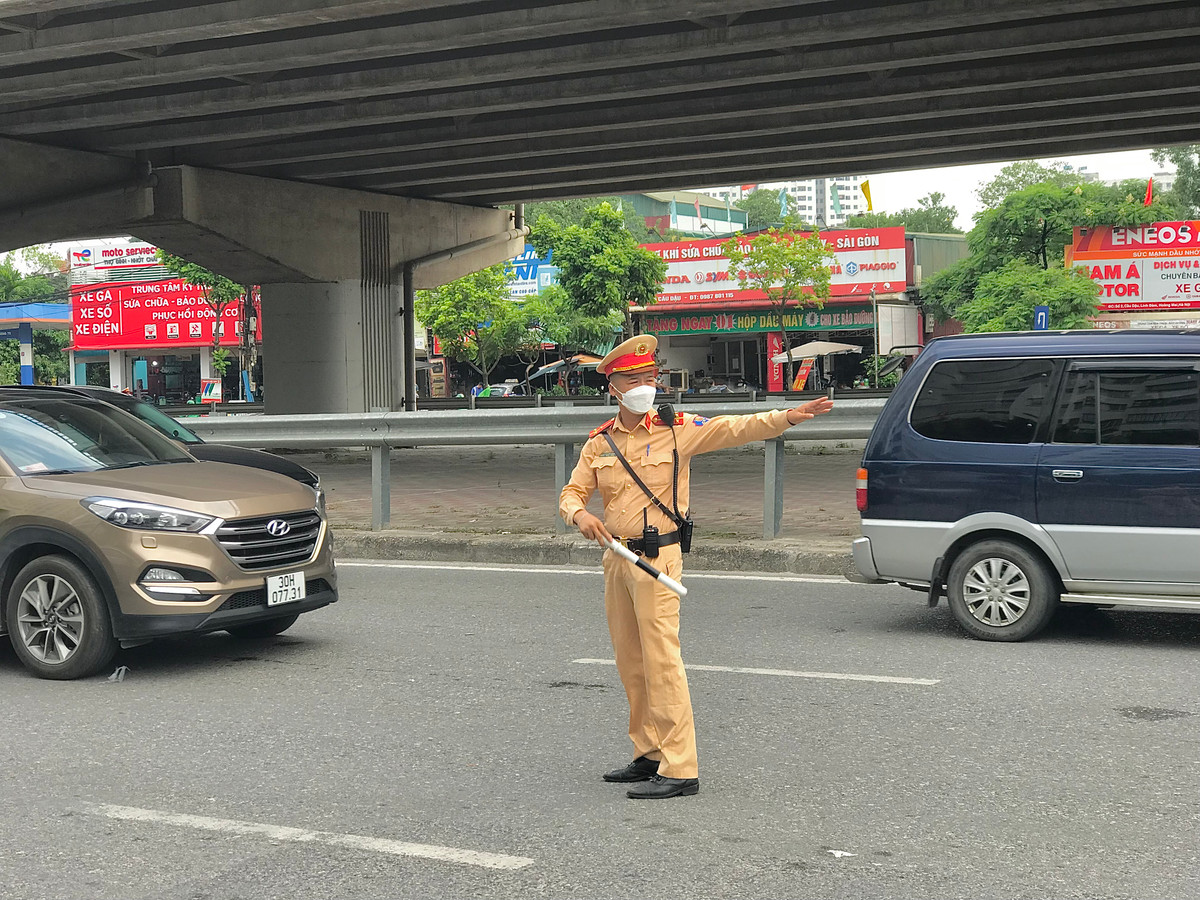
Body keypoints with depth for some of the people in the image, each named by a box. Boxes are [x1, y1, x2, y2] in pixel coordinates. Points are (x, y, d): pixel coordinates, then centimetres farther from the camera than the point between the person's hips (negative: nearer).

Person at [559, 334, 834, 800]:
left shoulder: (678, 429, -2)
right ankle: (648, 755, 24)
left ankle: (679, 769, -9)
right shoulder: (599, 443, 10)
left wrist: (789, 417, -25)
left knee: (661, 660, -11)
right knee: (630, 662, 11)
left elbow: (736, 428, -11)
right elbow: (572, 492, 11)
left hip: (657, 557, -6)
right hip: (616, 556, 6)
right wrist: (579, 514, -12)